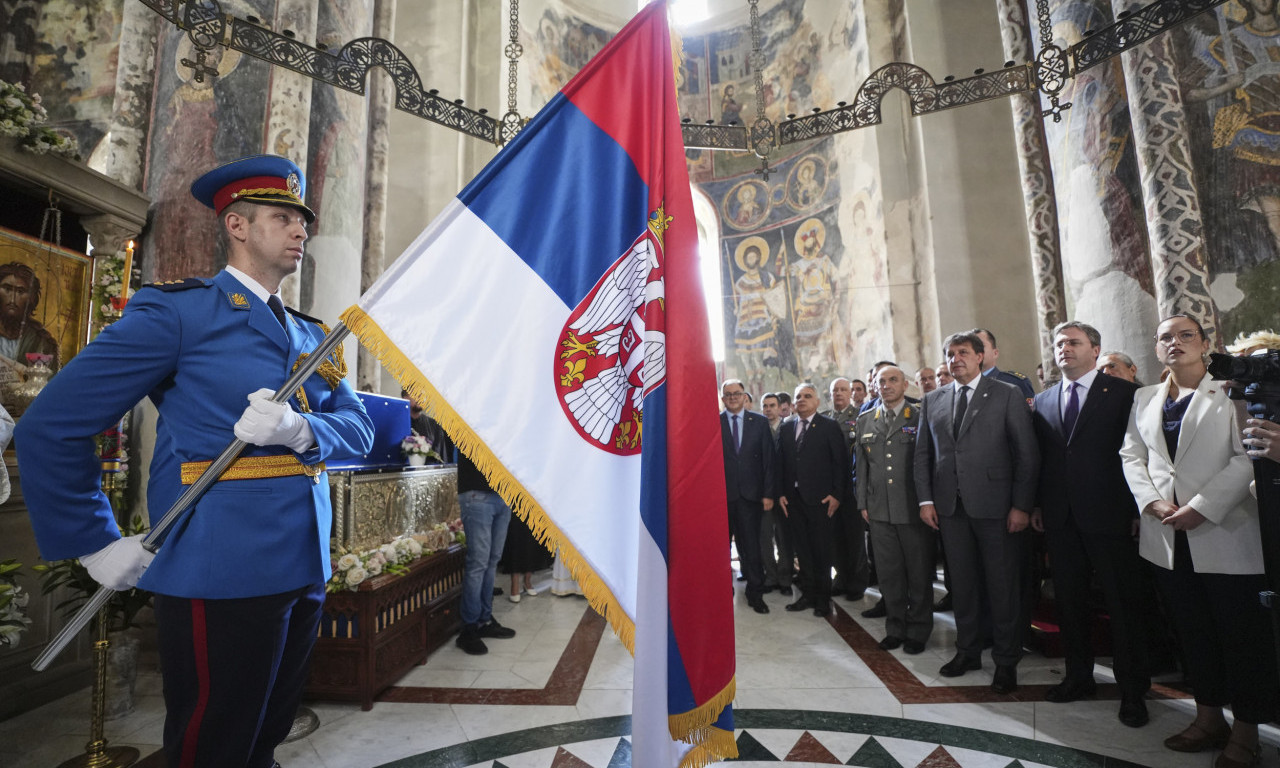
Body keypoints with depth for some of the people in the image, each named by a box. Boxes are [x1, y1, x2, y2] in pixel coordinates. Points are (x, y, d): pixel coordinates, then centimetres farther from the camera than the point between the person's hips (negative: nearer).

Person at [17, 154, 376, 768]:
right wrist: (98, 545, -8)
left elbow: (358, 430, 4)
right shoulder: (176, 310, -7)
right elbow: (49, 428, -8)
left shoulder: (311, 336, 13)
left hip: (305, 572, 6)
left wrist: (300, 430, -17)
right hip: (220, 576, -6)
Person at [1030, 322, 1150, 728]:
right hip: (1060, 517, 4)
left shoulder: (1124, 392, -2)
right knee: (1069, 600, 13)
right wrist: (1037, 505, 6)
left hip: (1110, 513, -4)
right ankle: (1079, 676, 28)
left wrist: (1138, 508, -9)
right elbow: (1039, 458, 10)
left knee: (1124, 602, 7)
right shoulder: (1043, 401, 10)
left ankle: (1132, 690, 22)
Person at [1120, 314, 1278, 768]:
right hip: (1167, 535, 4)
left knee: (1242, 633, 6)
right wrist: (1153, 502, -7)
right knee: (1192, 630, 14)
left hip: (1223, 532, -4)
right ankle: (1209, 718, 27)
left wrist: (1202, 507, -17)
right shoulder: (1144, 399, 10)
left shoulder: (1229, 392, -3)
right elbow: (1131, 455, 8)